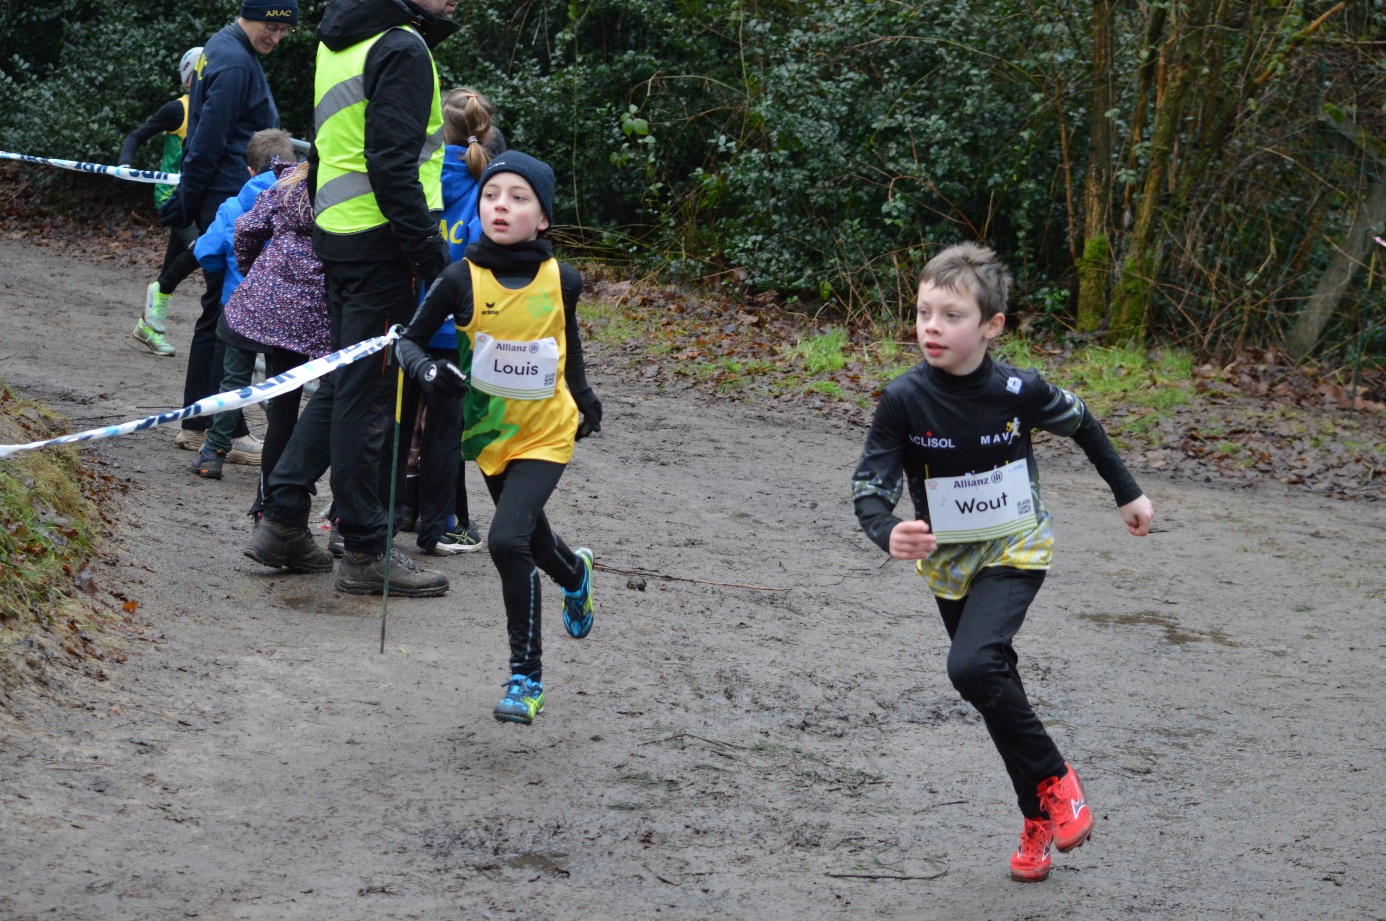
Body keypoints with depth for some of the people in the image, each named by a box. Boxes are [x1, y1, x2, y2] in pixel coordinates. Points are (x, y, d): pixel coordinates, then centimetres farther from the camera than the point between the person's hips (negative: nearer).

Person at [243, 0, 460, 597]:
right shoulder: (402, 48, -14)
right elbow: (391, 162, -21)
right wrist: (429, 251, -20)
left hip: (338, 235, 9)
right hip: (382, 242, -9)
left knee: (341, 387, 17)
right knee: (370, 396, -3)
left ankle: (282, 524, 19)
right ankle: (366, 553, 4)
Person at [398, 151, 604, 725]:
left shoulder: (562, 280, -12)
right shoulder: (462, 280, -15)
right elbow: (410, 341, -6)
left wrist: (583, 398, 19)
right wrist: (428, 370, -27)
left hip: (546, 435, -2)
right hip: (488, 434, 2)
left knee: (507, 539, -21)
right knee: (530, 538, 22)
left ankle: (526, 676, -7)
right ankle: (575, 574, 60)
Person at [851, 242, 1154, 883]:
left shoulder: (1019, 391, -17)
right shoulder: (904, 400, -18)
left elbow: (1081, 425, 4)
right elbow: (869, 488, -17)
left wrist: (1127, 494, 14)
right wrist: (889, 535, -39)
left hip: (1016, 551, -3)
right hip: (948, 563, 3)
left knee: (972, 666, -27)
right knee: (995, 686, 14)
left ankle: (1053, 778, -7)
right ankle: (1040, 817, 32)